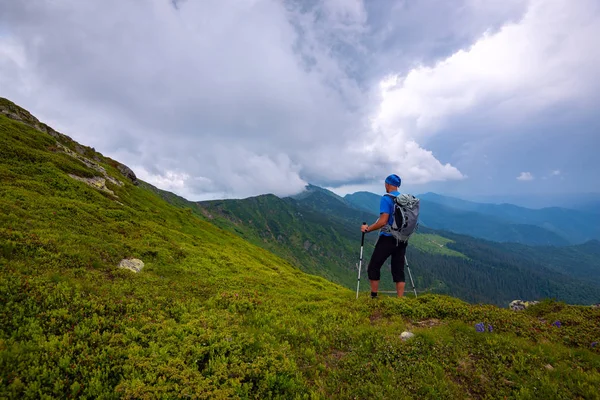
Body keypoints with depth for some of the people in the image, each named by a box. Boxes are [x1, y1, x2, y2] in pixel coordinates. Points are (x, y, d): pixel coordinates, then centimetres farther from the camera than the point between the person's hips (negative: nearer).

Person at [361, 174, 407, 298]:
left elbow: (383, 221, -20)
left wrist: (367, 229, -8)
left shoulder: (386, 199, -12)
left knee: (373, 267, 6)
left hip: (388, 239, -7)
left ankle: (373, 297, 10)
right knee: (398, 270, 10)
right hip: (402, 240, 7)